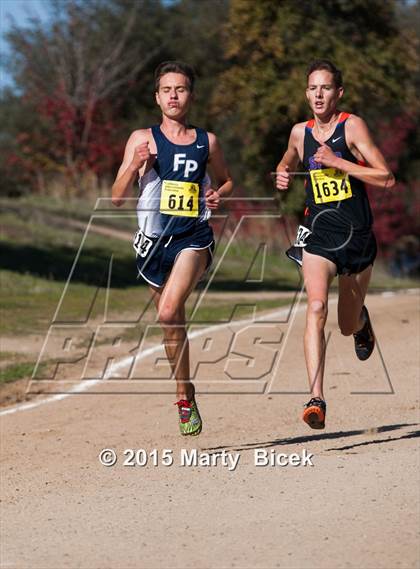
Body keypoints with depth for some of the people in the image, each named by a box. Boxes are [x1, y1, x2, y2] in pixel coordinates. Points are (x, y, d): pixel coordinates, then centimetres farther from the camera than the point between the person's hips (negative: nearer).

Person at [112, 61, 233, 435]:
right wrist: (134, 166, -16)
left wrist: (219, 195, 1)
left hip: (194, 238, -2)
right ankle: (185, 395, 28)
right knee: (173, 323, 11)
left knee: (169, 312, -23)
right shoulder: (142, 140, 3)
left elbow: (226, 180, 24)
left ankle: (184, 396, -10)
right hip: (155, 239, 2)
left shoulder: (206, 142, 6)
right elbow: (117, 198, 1)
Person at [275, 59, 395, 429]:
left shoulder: (352, 126, -6)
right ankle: (316, 399, -31)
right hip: (319, 236, 1)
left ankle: (361, 319, 53)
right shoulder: (300, 132, 7)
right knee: (317, 308, -25)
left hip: (357, 237, -1)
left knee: (348, 327, 12)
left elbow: (387, 179, -13)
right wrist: (283, 177, 7)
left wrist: (337, 162, -17)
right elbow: (286, 165, 30)